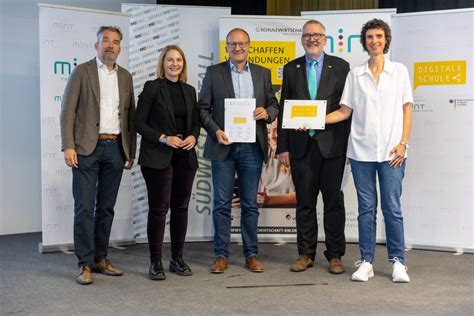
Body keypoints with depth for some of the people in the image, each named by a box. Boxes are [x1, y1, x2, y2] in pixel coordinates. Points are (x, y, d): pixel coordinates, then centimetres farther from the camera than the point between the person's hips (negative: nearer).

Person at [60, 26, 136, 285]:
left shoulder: (125, 77, 14)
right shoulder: (82, 72, 2)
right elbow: (68, 111, -3)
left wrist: (130, 151, 12)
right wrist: (68, 146, -12)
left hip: (115, 148, 4)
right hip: (87, 148, -4)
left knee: (106, 207, 8)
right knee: (84, 207, -5)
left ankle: (100, 259, 17)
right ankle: (85, 264, 0)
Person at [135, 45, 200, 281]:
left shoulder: (189, 91, 13)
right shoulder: (152, 87, -2)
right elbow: (139, 122, -5)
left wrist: (193, 136, -3)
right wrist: (164, 138, -15)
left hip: (185, 157, 5)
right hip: (158, 157, -5)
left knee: (181, 207, 8)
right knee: (158, 208, -2)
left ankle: (177, 259, 18)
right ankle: (155, 262, 6)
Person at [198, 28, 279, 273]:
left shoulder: (262, 73, 11)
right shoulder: (213, 72, 5)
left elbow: (274, 104, 14)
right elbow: (203, 108, 3)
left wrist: (267, 112, -9)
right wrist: (215, 131, -12)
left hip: (252, 147, 2)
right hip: (223, 145, -1)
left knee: (250, 204, 7)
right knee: (221, 204, 3)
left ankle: (251, 255, 15)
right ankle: (221, 255, 12)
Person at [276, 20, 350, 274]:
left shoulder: (340, 67, 4)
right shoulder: (291, 69, 10)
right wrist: (283, 146, 3)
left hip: (331, 144, -2)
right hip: (301, 145, 2)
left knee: (334, 201, 4)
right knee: (304, 201, 7)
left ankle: (335, 255, 14)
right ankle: (306, 254, 18)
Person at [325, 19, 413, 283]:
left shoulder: (399, 71, 7)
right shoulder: (355, 75, 9)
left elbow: (407, 110, 5)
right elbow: (345, 112, 7)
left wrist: (403, 143, -5)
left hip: (391, 151, -1)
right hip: (362, 151, 1)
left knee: (392, 208, -2)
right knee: (366, 208, 5)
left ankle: (398, 262, 8)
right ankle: (366, 262, 11)